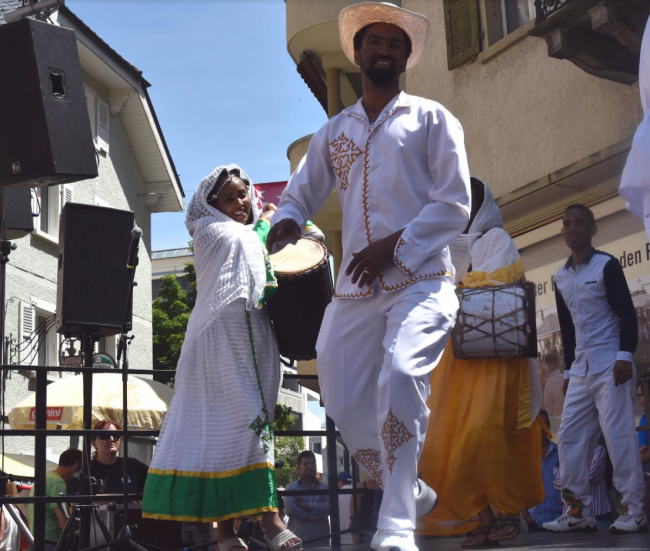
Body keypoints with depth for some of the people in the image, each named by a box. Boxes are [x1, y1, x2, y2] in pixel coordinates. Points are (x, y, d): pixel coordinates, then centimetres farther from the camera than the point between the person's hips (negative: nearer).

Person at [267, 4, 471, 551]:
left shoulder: (432, 118, 8)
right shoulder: (334, 132, 20)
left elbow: (454, 205, -1)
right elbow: (299, 193, 22)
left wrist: (393, 245, -13)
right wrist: (286, 221, -3)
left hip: (421, 281, -5)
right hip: (355, 290, 5)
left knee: (399, 376, -29)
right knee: (347, 408, 3)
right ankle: (411, 493, 27)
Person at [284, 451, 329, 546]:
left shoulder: (325, 488, 13)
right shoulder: (291, 487, 7)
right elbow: (290, 509, -9)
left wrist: (307, 505, -8)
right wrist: (316, 516, -8)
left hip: (321, 540, 2)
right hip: (298, 539, -2)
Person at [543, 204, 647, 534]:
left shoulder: (607, 265, -4)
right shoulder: (560, 277, 14)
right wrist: (568, 369, 15)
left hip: (610, 364, -7)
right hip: (580, 369, 7)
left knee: (618, 435, -9)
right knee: (570, 437, 3)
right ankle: (580, 512, 8)